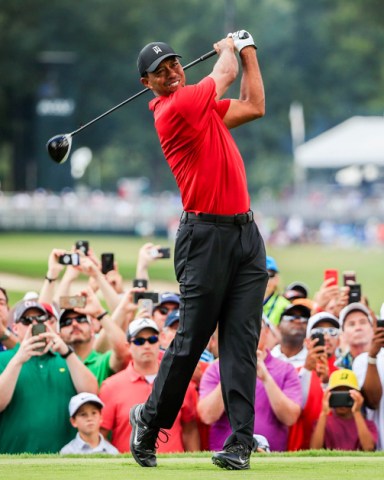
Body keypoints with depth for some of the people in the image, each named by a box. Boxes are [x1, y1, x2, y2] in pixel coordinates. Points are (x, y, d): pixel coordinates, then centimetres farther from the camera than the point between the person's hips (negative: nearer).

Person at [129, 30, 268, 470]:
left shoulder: (202, 105, 16)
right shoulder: (176, 107, -10)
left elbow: (253, 106, 26)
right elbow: (225, 74, 5)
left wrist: (248, 50, 28)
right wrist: (229, 48, 26)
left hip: (246, 233, 7)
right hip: (207, 235, -7)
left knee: (242, 340, -1)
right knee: (191, 338, -3)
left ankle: (241, 440, -6)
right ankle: (150, 419, 17)